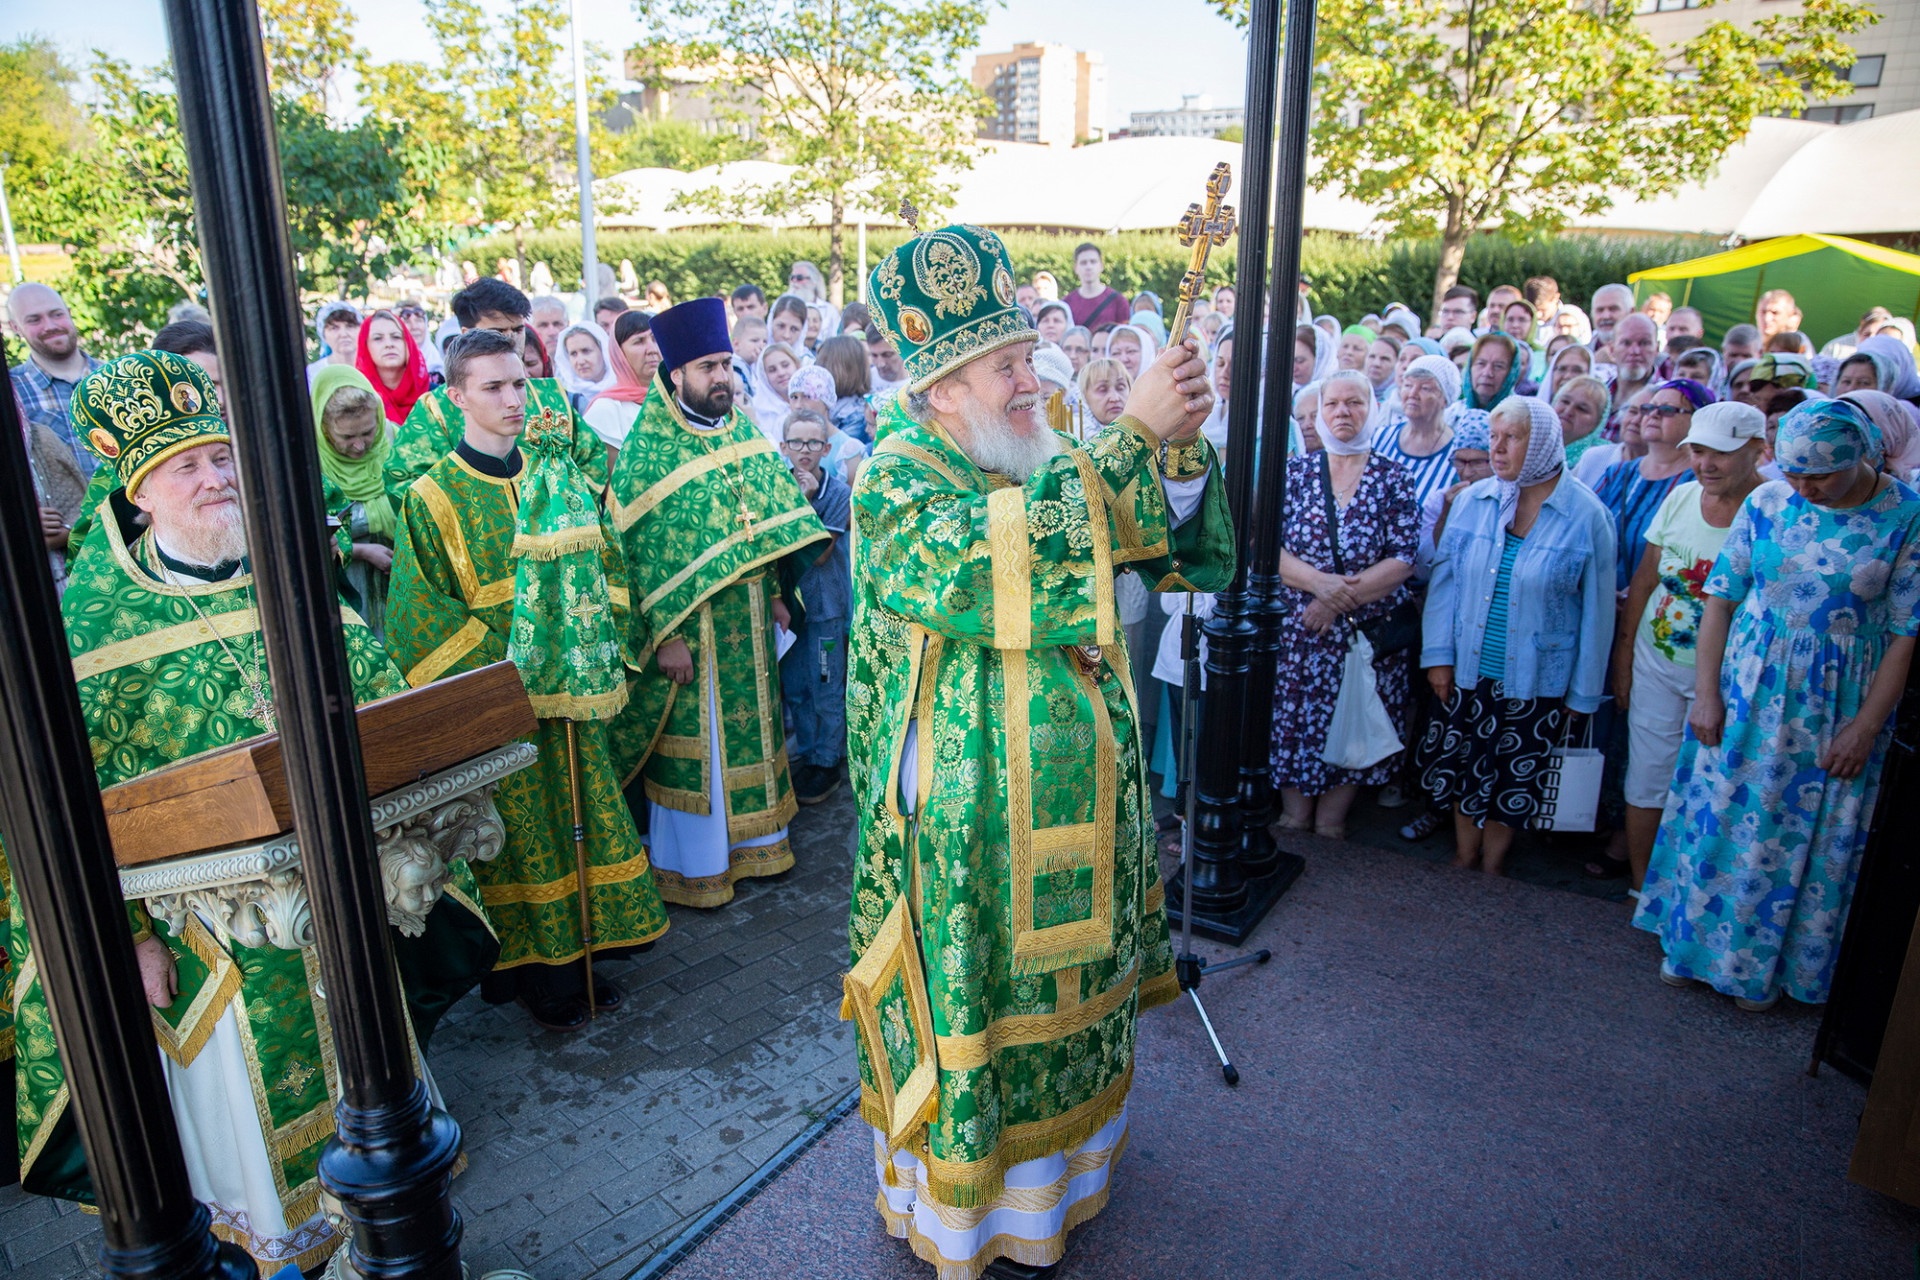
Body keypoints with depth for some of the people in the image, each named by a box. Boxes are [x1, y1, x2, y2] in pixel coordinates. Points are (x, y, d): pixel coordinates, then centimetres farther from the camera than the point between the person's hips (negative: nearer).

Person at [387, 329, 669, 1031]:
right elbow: (422, 616, -8)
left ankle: (581, 955, 29)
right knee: (522, 836, 6)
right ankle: (536, 973, 23)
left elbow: (603, 560, 12)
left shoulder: (557, 471, 6)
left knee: (586, 815, 12)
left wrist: (600, 644, 2)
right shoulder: (433, 498, -8)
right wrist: (498, 666, -13)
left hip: (575, 687, 5)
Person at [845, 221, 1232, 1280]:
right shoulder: (891, 483, -14)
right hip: (964, 825, -6)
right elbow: (993, 550, -34)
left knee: (1061, 988, 21)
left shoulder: (1057, 472, 6)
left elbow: (1191, 554, 1)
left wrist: (1183, 442, -17)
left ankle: (1044, 1170, 47)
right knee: (968, 1008, 9)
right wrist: (1132, 432, -32)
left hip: (1074, 803, 7)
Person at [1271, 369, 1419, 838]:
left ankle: (1331, 819, 22)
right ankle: (1293, 816, 21)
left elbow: (1403, 559, -6)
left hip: (1369, 632, 0)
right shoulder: (1294, 471, 4)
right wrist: (1319, 582, -19)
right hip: (1296, 628, 1)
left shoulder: (1394, 478, 2)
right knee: (1293, 719, 4)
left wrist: (1342, 598, -17)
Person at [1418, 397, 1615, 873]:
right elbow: (1444, 579, 4)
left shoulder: (1586, 515, -9)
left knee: (1514, 779, 10)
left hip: (1538, 680, -2)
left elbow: (1596, 608, -4)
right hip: (1468, 670, 2)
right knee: (1464, 767, 13)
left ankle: (1492, 867, 31)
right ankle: (1463, 857, 33)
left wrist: (1584, 691, -2)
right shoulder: (1472, 501, -2)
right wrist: (1438, 654, -2)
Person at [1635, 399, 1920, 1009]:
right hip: (1748, 686, 2)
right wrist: (1706, 693, -4)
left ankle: (1765, 963, 28)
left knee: (1811, 833, 9)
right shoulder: (1767, 503, -4)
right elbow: (1721, 600, 0)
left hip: (1837, 704, -2)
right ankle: (1697, 939, 29)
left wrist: (1867, 725, -10)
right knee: (1722, 814, 9)